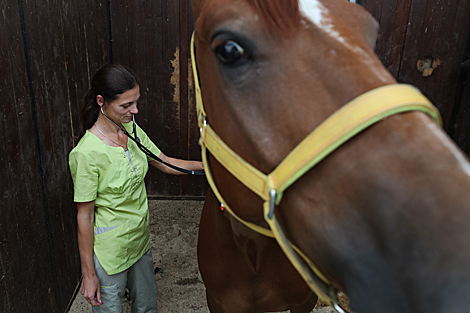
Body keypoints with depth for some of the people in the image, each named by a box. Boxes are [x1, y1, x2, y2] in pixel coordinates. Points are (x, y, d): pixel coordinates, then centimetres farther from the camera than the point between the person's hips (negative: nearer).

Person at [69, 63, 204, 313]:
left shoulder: (132, 130, -5)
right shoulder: (87, 152, -26)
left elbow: (166, 164, 4)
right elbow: (84, 216, -19)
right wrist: (89, 274, -13)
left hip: (140, 240, 7)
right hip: (110, 252, -6)